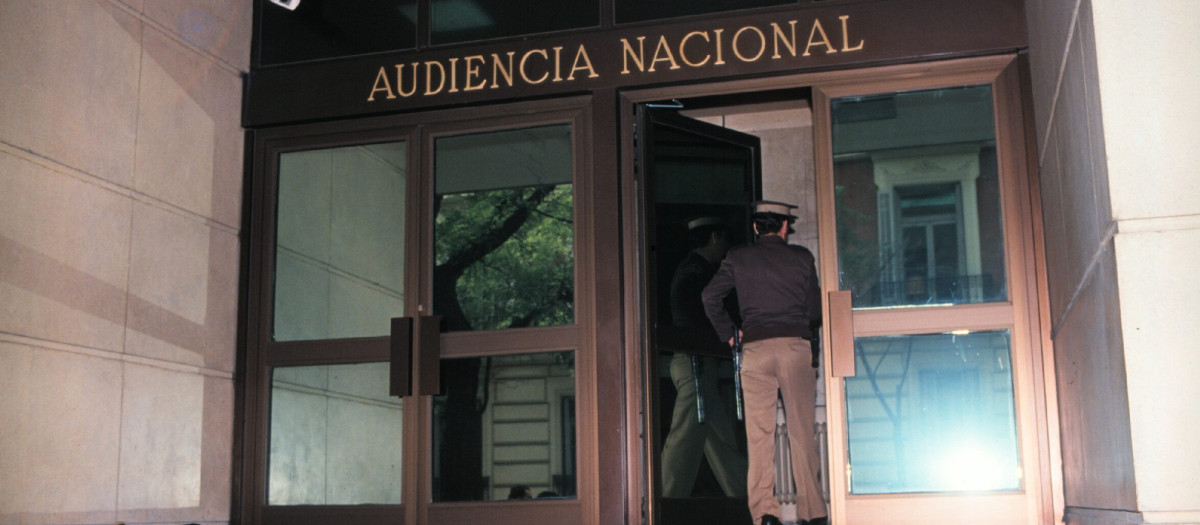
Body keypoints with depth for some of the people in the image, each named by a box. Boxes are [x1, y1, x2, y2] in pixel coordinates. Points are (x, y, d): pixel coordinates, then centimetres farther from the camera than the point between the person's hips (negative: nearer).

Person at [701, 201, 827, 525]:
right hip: (795, 345, 0)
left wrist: (728, 333, 13)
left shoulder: (738, 258, 9)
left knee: (759, 433, 1)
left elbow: (710, 296, 2)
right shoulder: (802, 257, 8)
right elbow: (815, 309, 10)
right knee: (802, 431, 3)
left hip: (755, 347, 0)